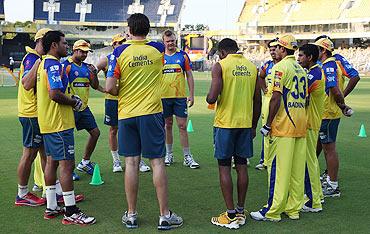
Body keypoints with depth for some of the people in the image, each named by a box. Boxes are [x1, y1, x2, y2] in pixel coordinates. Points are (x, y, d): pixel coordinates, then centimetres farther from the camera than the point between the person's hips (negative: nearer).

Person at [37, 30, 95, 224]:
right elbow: (55, 94, -26)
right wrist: (74, 103, -10)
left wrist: (70, 99, 12)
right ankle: (71, 212, -4)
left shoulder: (44, 63, 16)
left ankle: (51, 207, 21)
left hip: (47, 122, 11)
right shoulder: (54, 65, -16)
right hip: (59, 123, -11)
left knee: (52, 161, 14)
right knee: (66, 163, -8)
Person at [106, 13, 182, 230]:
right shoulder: (158, 49, 2)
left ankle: (131, 215, 14)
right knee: (158, 162, 2)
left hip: (126, 113, 0)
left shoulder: (119, 52, -3)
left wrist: (121, 93, 11)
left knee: (131, 163, 6)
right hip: (151, 112, 0)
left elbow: (110, 87, -8)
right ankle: (165, 215, 7)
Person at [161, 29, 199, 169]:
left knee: (182, 126, -1)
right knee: (168, 125, 10)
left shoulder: (183, 55, 2)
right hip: (164, 96, 1)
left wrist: (191, 95, -2)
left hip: (180, 96, -1)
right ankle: (169, 154, 21)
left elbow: (189, 76, 4)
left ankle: (187, 157, 4)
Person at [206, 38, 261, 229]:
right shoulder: (252, 67, 8)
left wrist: (209, 98, 7)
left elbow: (212, 97, -17)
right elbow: (257, 101, 10)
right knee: (241, 166, 12)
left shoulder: (220, 66, -8)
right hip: (245, 124, 5)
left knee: (224, 167, 3)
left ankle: (231, 216, 4)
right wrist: (253, 126, 19)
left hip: (225, 124, -5)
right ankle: (240, 211, 19)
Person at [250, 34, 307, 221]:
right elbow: (305, 99, 17)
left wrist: (267, 125, -11)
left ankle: (273, 211, 1)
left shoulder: (280, 67, -9)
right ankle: (294, 209, 16)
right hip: (301, 125, 8)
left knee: (278, 169, -4)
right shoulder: (301, 69, 15)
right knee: (297, 169, 9)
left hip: (283, 127, -8)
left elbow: (276, 98, -16)